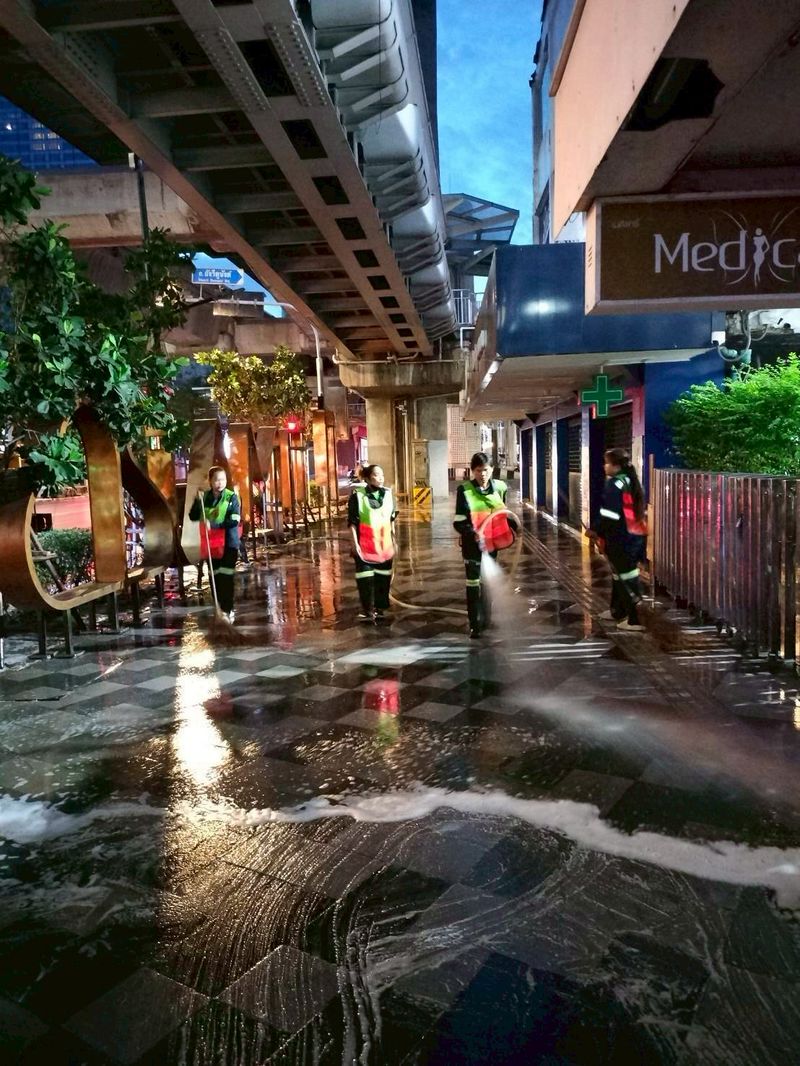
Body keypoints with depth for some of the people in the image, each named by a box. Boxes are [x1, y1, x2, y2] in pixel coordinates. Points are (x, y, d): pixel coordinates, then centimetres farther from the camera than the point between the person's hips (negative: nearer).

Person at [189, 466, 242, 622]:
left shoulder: (232, 497, -7)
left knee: (226, 576, -8)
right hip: (211, 543, 4)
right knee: (215, 576, 9)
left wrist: (213, 524, -25)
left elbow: (234, 521, -15)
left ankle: (227, 610, -3)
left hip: (229, 542, -4)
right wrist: (197, 501, -10)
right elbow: (193, 516, 8)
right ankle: (219, 607, 21)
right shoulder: (203, 497, 3)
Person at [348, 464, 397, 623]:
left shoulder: (388, 494, 5)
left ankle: (379, 608, 23)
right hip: (365, 545, -5)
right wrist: (355, 543, -12)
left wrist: (394, 539, 13)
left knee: (383, 578, 11)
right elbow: (352, 522, -8)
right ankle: (367, 610, 9)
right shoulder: (357, 496, -10)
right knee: (366, 579, -2)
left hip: (385, 545, 5)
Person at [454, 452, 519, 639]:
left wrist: (511, 525, -3)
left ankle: (486, 621, 29)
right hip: (472, 545, -4)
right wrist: (473, 533, -29)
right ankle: (475, 625, 10)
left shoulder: (500, 487, -1)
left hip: (494, 543, 4)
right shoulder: (465, 490, -12)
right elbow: (458, 522, -14)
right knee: (473, 585, 0)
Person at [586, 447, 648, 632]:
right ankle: (618, 611, 32)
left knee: (627, 578, -5)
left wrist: (595, 530, -9)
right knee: (620, 574, 20)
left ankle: (634, 619, -3)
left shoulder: (615, 485, -14)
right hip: (634, 536, 9)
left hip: (621, 539, -9)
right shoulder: (630, 482, 13)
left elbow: (609, 515, -20)